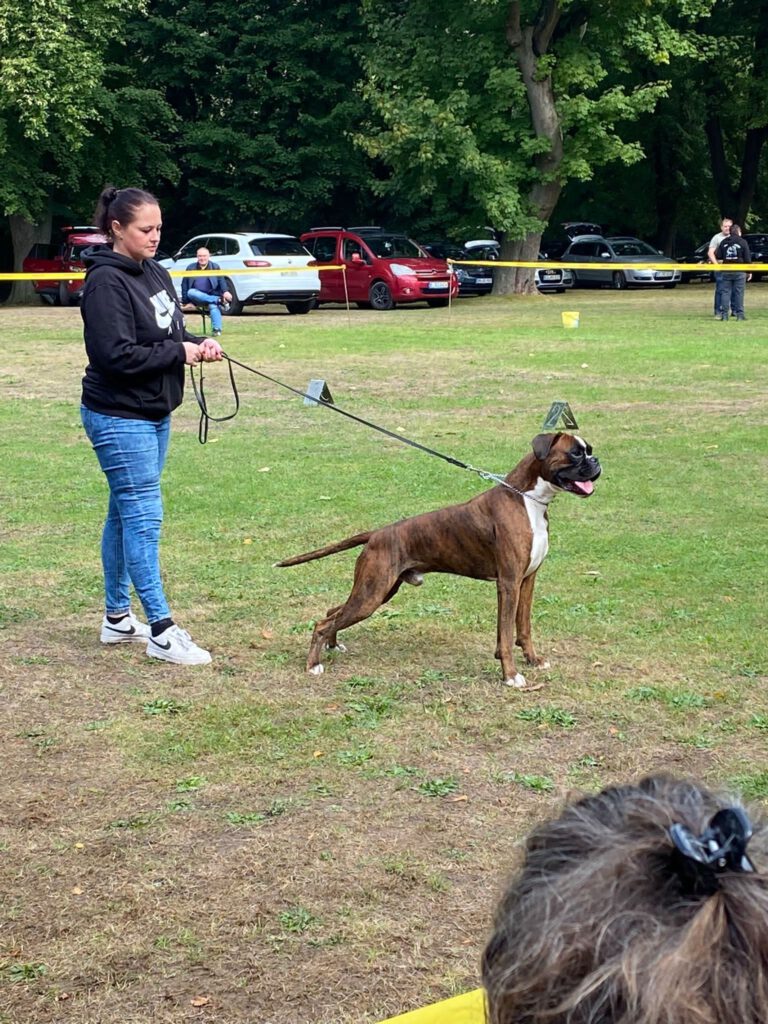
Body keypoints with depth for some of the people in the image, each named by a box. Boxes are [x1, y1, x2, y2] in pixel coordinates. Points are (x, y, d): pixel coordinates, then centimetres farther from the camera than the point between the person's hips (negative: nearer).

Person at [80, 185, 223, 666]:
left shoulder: (155, 273, 9)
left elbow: (171, 331, 18)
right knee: (144, 518, -8)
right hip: (119, 417, -9)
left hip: (154, 414, 9)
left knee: (126, 515, 15)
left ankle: (118, 617, 25)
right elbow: (115, 355, -23)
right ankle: (162, 632, -6)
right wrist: (180, 353, -17)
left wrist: (199, 343, -3)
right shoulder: (106, 282, -17)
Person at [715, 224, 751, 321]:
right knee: (739, 293, 1)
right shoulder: (742, 242, -3)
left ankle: (724, 314, 0)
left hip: (726, 272, 2)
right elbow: (747, 258, -4)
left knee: (725, 292, 5)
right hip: (739, 272, -2)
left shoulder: (724, 242, 5)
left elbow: (718, 256, 4)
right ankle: (740, 314, -1)